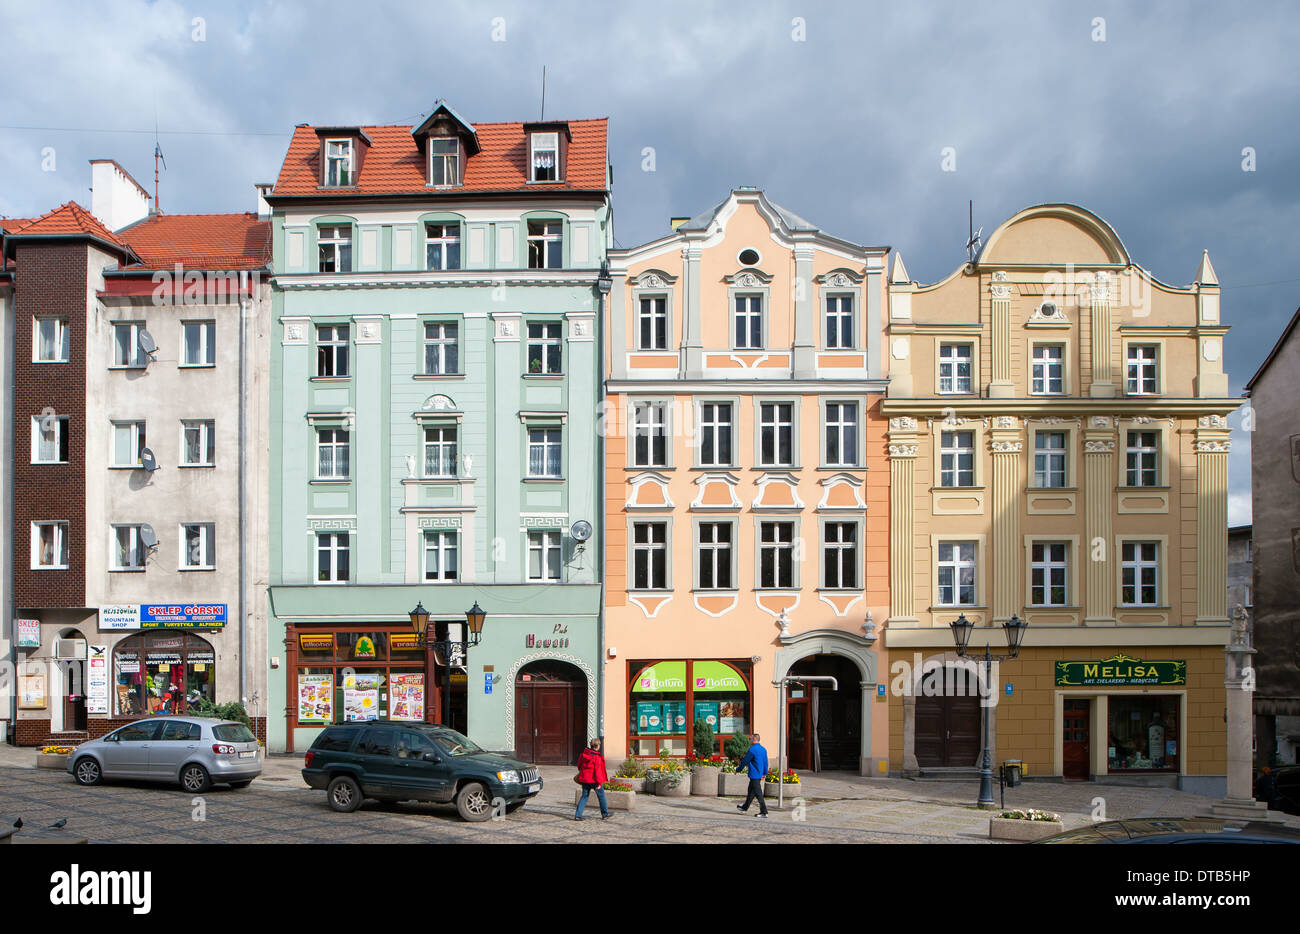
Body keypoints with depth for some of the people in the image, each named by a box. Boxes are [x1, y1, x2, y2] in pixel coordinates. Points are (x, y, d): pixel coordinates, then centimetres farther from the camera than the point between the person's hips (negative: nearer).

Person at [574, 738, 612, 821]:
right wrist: (599, 782, -16)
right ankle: (605, 814, 24)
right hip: (594, 780, -5)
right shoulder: (597, 757, -19)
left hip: (584, 779, 5)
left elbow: (579, 764, 14)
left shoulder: (584, 753, 1)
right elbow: (598, 770, -21)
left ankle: (578, 815, 2)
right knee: (601, 796, 13)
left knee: (584, 796, 13)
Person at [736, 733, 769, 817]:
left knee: (758, 793, -7)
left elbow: (745, 761, -11)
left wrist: (738, 769, 2)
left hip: (754, 775, -9)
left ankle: (764, 812, -8)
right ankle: (745, 807, 35)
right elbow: (766, 762, 14)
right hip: (760, 774, 9)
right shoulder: (763, 749, 8)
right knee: (751, 791, 21)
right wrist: (765, 773, 22)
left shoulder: (752, 750, -17)